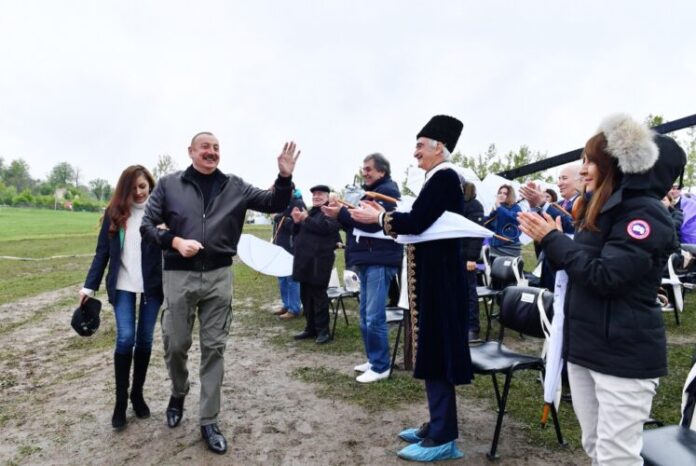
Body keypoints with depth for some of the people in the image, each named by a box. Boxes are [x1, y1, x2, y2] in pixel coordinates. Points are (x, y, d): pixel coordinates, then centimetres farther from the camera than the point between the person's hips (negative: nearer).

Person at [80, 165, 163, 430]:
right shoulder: (114, 213, 2)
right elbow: (102, 252, 5)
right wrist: (89, 286, 2)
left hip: (152, 286, 0)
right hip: (123, 286, 1)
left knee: (144, 340, 8)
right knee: (125, 338, -6)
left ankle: (137, 394, 25)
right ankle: (121, 400, 10)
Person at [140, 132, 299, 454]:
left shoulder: (235, 187, 5)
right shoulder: (168, 184, 2)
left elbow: (273, 204, 3)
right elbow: (147, 225, 1)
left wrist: (285, 177, -15)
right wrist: (175, 241, -17)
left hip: (219, 276, 1)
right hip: (179, 276, -1)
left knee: (214, 348, 5)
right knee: (175, 344, 9)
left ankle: (209, 422, 19)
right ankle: (178, 393, 42)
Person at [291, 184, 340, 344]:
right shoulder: (310, 212, 22)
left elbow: (326, 227, -24)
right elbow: (299, 233, 23)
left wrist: (306, 220, -15)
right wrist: (297, 222, 3)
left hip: (319, 261, -8)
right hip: (305, 259, 8)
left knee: (318, 295, -4)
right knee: (306, 296, 12)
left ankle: (323, 330, 4)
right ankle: (310, 328, 22)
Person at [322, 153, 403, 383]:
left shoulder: (387, 191, -8)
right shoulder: (371, 191, 21)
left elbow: (373, 222, -21)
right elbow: (357, 222, 19)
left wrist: (341, 213, -17)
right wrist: (340, 213, 2)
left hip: (379, 261, -10)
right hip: (367, 260, 10)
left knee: (374, 317, -8)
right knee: (366, 315, 13)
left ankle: (381, 366, 2)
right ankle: (373, 359, 24)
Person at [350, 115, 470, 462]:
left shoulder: (443, 177, -15)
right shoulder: (440, 178, 16)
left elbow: (417, 222, -23)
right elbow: (422, 223, 15)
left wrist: (377, 217, -12)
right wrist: (385, 215, 10)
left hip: (437, 278, -10)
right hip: (434, 275, 10)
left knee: (436, 351, -3)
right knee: (433, 350, 15)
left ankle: (443, 438, 9)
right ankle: (437, 424, 28)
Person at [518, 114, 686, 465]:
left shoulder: (645, 212, -14)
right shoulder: (600, 209, 13)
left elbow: (604, 276, -23)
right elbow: (575, 266, 16)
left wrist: (553, 238, -16)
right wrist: (548, 236, 1)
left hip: (624, 354, -8)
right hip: (584, 346, 9)